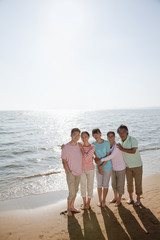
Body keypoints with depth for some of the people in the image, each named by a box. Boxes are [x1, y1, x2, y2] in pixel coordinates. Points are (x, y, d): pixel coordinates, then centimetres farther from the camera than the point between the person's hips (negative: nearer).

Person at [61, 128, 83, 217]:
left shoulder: (79, 146, 1)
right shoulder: (66, 147, -14)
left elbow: (83, 157, 7)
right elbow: (64, 161, -11)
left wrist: (81, 148, -4)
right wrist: (69, 172, -14)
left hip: (78, 172, 6)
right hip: (70, 173, -5)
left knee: (75, 191, 16)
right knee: (72, 192, -5)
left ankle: (72, 207, 33)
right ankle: (68, 209, 16)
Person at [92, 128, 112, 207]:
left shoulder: (107, 143, -11)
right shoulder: (93, 144, -3)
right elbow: (96, 157, -4)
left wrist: (102, 166, -12)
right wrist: (99, 167, -9)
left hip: (107, 166, -2)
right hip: (98, 167, 2)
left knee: (105, 185, 7)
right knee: (99, 184, 11)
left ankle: (104, 200, 24)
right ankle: (100, 200, 28)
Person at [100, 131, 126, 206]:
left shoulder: (117, 146, -25)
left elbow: (111, 156, -33)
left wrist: (101, 160, -31)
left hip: (120, 168, -6)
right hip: (113, 168, 7)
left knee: (120, 184, 8)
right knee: (114, 184, 18)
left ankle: (119, 199, 26)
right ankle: (115, 197, 38)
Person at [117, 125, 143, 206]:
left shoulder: (132, 139, -18)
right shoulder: (121, 142, -1)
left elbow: (133, 151, -29)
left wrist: (122, 149, -22)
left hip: (137, 165, -5)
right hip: (128, 166, 5)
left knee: (138, 182, 6)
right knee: (129, 182, 13)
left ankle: (138, 199, 22)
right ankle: (130, 197, 31)